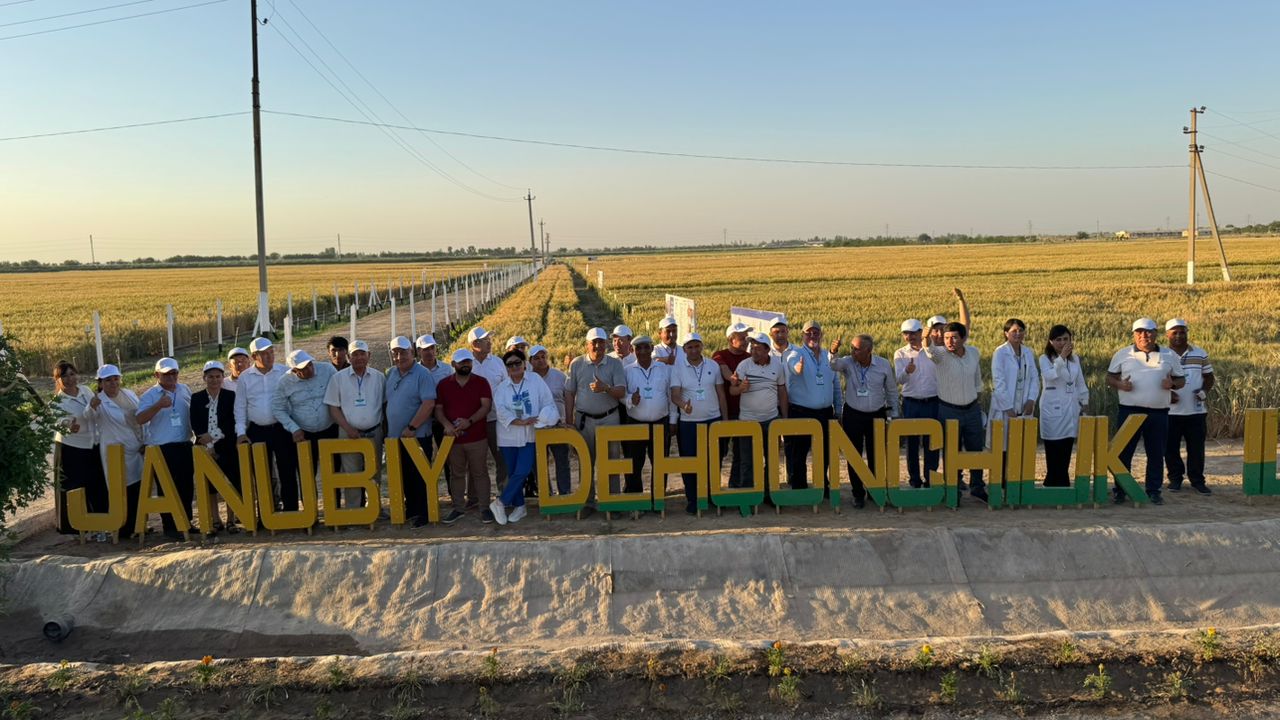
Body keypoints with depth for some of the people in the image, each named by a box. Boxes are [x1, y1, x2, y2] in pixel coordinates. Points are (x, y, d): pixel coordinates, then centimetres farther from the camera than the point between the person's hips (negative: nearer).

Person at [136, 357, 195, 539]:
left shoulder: (185, 390, 10)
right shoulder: (150, 395, -5)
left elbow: (193, 413, 20)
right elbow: (140, 419, -16)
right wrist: (159, 405, -28)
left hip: (185, 446, 5)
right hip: (162, 449, -5)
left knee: (187, 486, 11)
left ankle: (186, 522, 23)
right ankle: (170, 527, 7)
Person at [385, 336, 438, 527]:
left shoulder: (422, 374, -10)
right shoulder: (390, 374, 10)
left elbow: (429, 403, -19)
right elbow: (386, 402, 17)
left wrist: (411, 427, -20)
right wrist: (386, 428, 9)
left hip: (417, 436, -6)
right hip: (394, 436, 6)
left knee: (418, 477, 0)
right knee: (404, 476, 14)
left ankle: (421, 513, 9)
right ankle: (410, 509, 26)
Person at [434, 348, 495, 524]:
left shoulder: (481, 382, 1)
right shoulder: (443, 384, 7)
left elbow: (486, 406, -6)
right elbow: (438, 409, 6)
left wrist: (470, 421, -19)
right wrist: (446, 424, -13)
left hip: (477, 437, -2)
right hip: (453, 437, 2)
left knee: (479, 473, 3)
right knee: (457, 474, 9)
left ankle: (484, 507, 10)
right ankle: (458, 508, 17)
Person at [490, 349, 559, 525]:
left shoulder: (535, 380, 0)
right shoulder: (502, 388, 3)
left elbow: (547, 401, 1)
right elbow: (501, 411, -10)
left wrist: (553, 419, -12)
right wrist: (521, 422, -20)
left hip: (530, 435, -2)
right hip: (509, 436, 2)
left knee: (522, 472, -11)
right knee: (514, 473, 8)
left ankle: (501, 503, 1)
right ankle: (519, 506, 22)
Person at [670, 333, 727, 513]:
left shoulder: (713, 366, 5)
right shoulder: (678, 369, -1)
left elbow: (721, 393, 9)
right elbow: (675, 395, -10)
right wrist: (683, 405, -32)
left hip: (713, 420, 1)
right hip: (688, 422, -1)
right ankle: (692, 500, 12)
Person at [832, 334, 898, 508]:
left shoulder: (884, 365, -6)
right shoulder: (848, 363, -9)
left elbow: (892, 391, 4)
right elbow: (833, 365, -30)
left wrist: (894, 415, 6)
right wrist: (833, 353, -50)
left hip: (877, 415, 0)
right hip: (853, 415, 0)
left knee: (876, 455, 8)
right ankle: (858, 494, 16)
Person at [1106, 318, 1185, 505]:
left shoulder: (1169, 355, 9)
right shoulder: (1122, 354, 6)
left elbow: (1181, 379, 13)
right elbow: (1109, 377, 9)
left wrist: (1172, 384, -9)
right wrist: (1119, 384, -12)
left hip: (1159, 413, 1)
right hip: (1129, 411, -1)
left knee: (1156, 453, 7)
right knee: (1123, 451, 1)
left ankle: (1154, 491, 17)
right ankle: (1120, 490, 10)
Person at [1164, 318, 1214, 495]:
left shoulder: (1200, 354, 6)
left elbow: (1209, 376, 12)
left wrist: (1205, 391, -7)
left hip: (1195, 411, 2)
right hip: (1170, 412, -1)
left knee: (1197, 448, 5)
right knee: (1171, 448, 5)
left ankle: (1197, 480, 17)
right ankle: (1175, 478, 19)